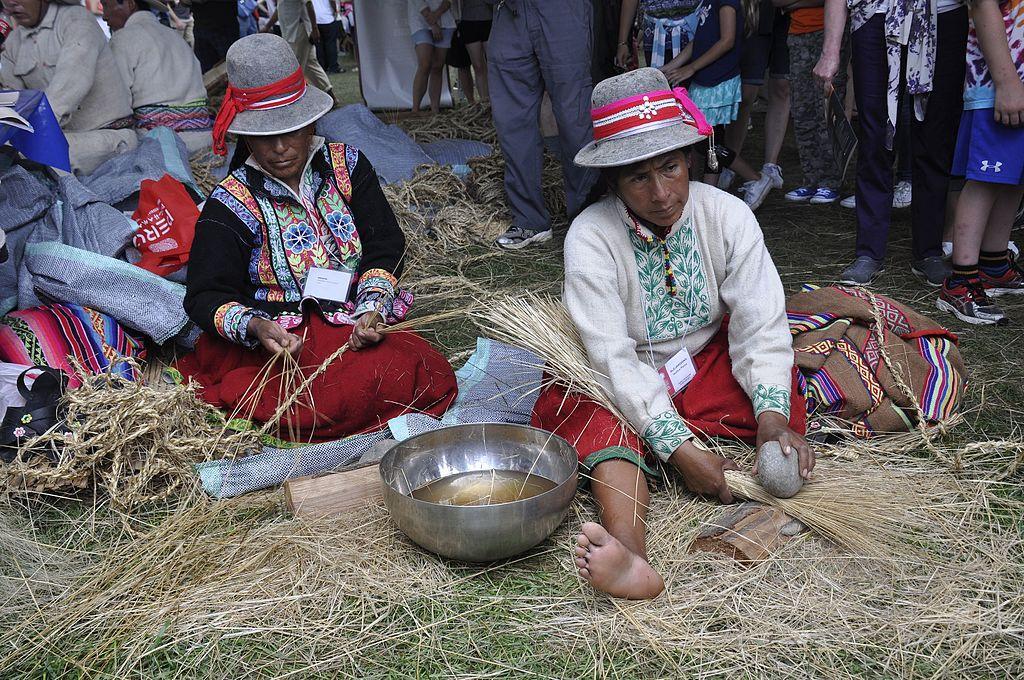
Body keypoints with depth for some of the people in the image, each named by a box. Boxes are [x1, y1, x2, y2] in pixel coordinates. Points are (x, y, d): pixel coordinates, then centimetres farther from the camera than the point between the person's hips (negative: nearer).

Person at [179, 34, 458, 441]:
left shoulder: (346, 166, 7)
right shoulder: (230, 204, -4)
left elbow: (384, 246, 6)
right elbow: (206, 296, -5)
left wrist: (373, 307, -13)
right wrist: (256, 327, -26)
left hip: (353, 324, 5)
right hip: (273, 341, -5)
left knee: (429, 377, -21)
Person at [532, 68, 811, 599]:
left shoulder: (727, 215, -13)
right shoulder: (591, 238, -22)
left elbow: (759, 322, -17)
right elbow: (614, 357, -28)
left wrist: (770, 413, -34)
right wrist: (678, 447, -36)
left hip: (708, 366, 5)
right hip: (626, 383, -4)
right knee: (591, 414, -36)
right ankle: (630, 555, -56)